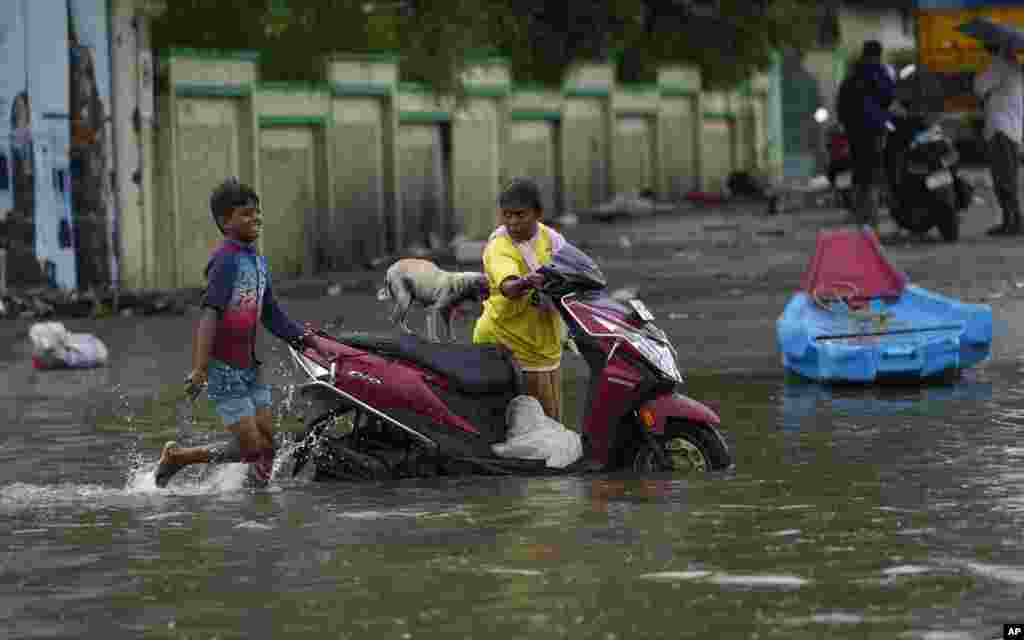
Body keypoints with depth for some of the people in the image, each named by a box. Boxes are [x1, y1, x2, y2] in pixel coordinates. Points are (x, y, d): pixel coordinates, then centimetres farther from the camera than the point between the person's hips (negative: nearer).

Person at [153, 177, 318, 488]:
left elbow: (271, 316, 19)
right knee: (250, 447, -5)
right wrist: (199, 368, -33)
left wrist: (305, 338, 10)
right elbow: (210, 313, -25)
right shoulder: (226, 259, -16)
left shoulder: (258, 261, 11)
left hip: (249, 366, 8)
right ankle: (176, 456, 9)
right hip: (224, 368, -8)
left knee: (267, 442, 5)